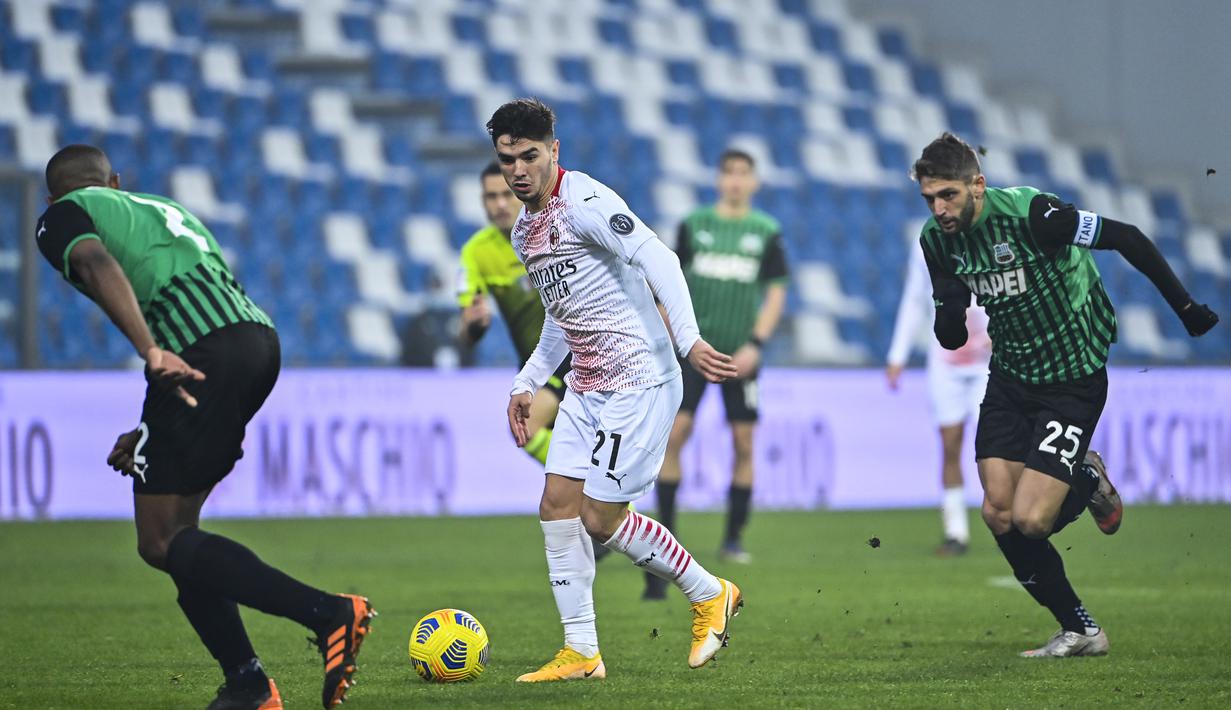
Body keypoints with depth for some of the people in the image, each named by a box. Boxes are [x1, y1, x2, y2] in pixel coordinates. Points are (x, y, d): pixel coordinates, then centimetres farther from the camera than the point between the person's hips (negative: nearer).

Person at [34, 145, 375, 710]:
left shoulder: (61, 217, 12)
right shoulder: (163, 209, 34)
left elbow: (98, 264, -12)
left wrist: (151, 353, -24)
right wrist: (149, 436, 33)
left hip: (200, 350, -8)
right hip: (260, 337, 8)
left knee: (161, 543, -3)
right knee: (175, 529, 18)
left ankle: (329, 614, -18)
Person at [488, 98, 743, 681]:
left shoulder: (583, 201, -15)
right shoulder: (524, 230, 15)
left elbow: (656, 257, -26)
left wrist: (688, 339, -36)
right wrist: (527, 383, 25)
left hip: (638, 381, -9)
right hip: (586, 389, 9)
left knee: (602, 518, -9)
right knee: (557, 508, 1)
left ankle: (710, 595, 11)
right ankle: (581, 653, 6)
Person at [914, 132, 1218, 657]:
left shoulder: (1030, 213, -23)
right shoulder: (937, 238, -3)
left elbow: (1127, 239, -14)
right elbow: (950, 339, 6)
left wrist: (1185, 307, -10)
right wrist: (950, 310, -18)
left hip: (1073, 380, -6)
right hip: (1010, 377, 6)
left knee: (1029, 520, -16)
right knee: (998, 513, -6)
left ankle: (1087, 483, 18)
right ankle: (1079, 631, 10)